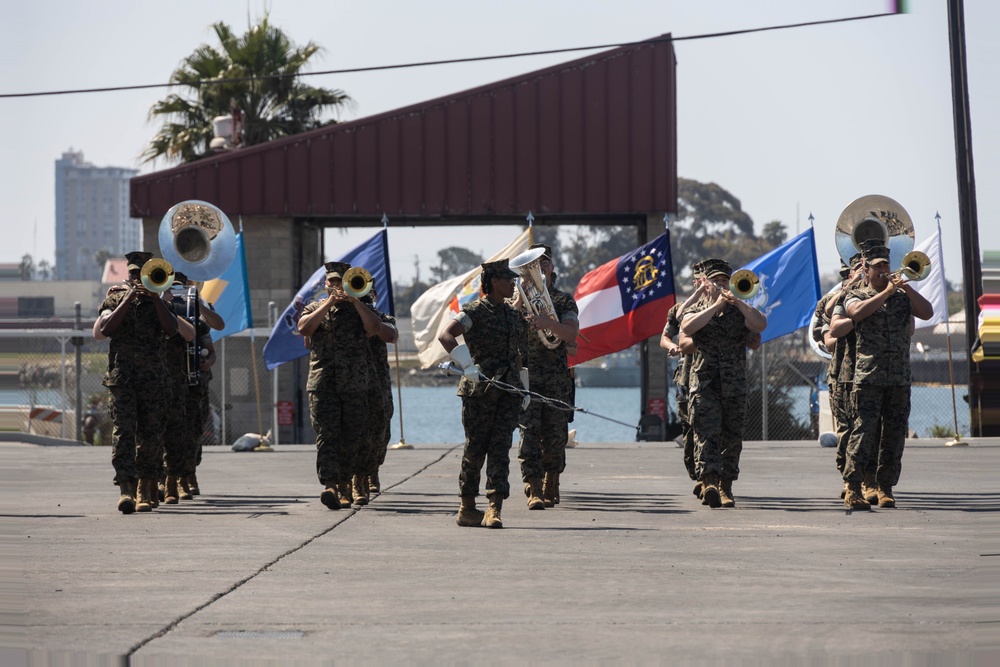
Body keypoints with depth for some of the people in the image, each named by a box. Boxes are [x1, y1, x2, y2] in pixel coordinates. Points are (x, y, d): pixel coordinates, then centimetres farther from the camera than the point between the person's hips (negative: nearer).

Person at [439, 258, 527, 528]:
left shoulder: (514, 314, 17)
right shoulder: (474, 311, -6)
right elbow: (445, 336, -21)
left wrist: (523, 387, 21)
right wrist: (467, 366, -29)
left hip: (508, 391, 5)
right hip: (480, 390, -5)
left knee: (500, 448, -4)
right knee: (476, 448, 2)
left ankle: (494, 509, -9)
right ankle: (467, 509, 12)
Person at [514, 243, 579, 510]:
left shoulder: (564, 301, 8)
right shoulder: (518, 298, 10)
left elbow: (571, 333, -8)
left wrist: (550, 323, -27)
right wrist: (520, 301, -16)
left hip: (557, 377, 1)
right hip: (525, 375, -1)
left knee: (555, 434, 4)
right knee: (529, 432, -11)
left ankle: (551, 486, 19)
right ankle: (534, 490, -15)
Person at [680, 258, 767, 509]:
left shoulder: (740, 310, 14)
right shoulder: (696, 310, 12)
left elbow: (761, 324, -7)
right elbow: (687, 327, -13)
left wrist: (737, 302, -14)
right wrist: (715, 306, -12)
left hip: (735, 385, 2)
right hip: (704, 382, -2)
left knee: (732, 438, 4)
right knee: (707, 432, -16)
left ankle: (726, 486, 13)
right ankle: (709, 482, -28)